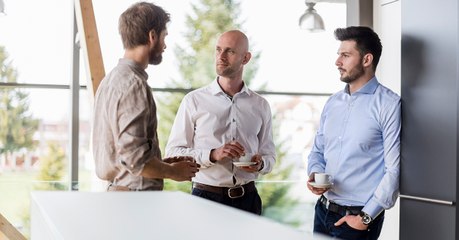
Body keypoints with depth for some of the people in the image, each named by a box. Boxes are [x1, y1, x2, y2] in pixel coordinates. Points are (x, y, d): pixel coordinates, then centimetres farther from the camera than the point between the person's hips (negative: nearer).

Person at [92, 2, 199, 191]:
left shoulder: (111, 79, 13)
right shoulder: (133, 84, -17)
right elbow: (134, 158, -23)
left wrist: (163, 164, 12)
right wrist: (173, 171, -7)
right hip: (137, 195, -10)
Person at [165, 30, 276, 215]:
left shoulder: (260, 105, 9)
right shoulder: (194, 100, -1)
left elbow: (269, 155, 14)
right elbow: (173, 153, -5)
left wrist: (260, 163, -9)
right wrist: (213, 155, -19)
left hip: (247, 198, 2)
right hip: (206, 196, -2)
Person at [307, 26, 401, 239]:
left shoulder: (389, 105, -12)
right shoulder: (333, 102, 8)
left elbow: (394, 169, -15)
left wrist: (365, 218, -14)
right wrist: (314, 174, -6)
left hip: (358, 217, -6)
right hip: (323, 211, 6)